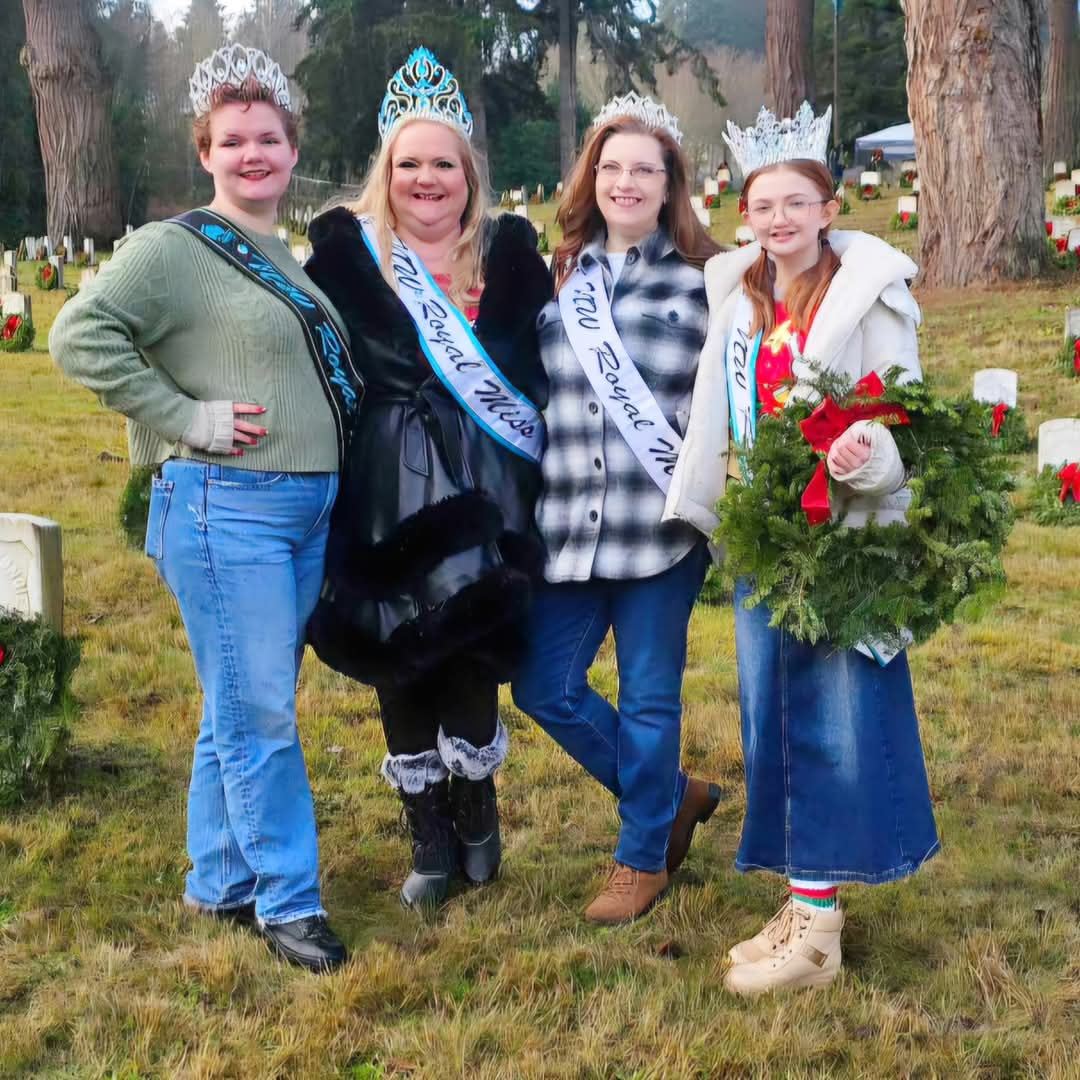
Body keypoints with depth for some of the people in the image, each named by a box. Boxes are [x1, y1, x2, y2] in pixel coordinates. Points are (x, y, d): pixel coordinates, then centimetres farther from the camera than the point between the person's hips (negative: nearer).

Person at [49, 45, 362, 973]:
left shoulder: (285, 259, 16)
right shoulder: (173, 248, -7)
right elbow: (81, 336, -18)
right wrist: (185, 417, -18)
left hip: (306, 510, 8)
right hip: (227, 509, -7)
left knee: (245, 709, 14)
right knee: (259, 714, -3)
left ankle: (219, 880, 26)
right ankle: (288, 899, 8)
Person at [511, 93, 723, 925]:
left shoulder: (702, 278, 1)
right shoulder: (559, 276, 12)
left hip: (664, 524, -4)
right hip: (570, 523, 5)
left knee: (648, 697, 5)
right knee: (545, 688, 8)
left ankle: (643, 858, 25)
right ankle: (672, 794, 29)